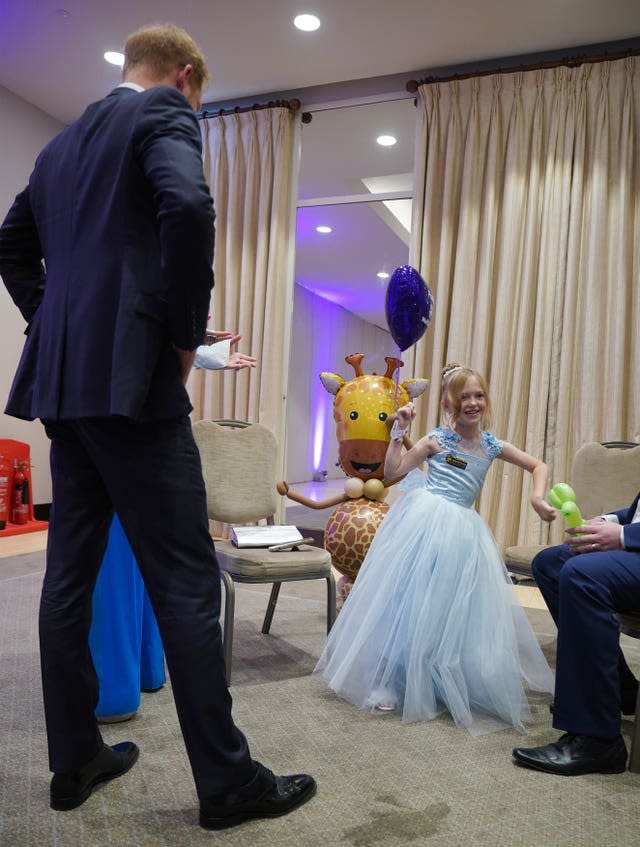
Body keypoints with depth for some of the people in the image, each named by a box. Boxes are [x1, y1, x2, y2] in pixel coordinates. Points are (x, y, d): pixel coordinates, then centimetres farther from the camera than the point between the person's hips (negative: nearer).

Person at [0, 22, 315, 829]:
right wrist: (185, 335, -10)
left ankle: (74, 760, 23)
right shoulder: (165, 114, 1)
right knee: (185, 579, -5)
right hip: (130, 376, -8)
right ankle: (227, 780, 5)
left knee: (70, 573, 11)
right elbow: (187, 207, -19)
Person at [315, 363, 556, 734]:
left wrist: (537, 499, 2)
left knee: (457, 609, 7)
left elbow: (539, 466, 17)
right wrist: (399, 431, -7)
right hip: (424, 522, -4)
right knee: (412, 600, -3)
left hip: (461, 532, 4)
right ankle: (389, 681, 9)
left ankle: (453, 685, 26)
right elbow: (393, 470, -2)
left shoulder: (492, 445, 9)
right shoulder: (436, 439, -1)